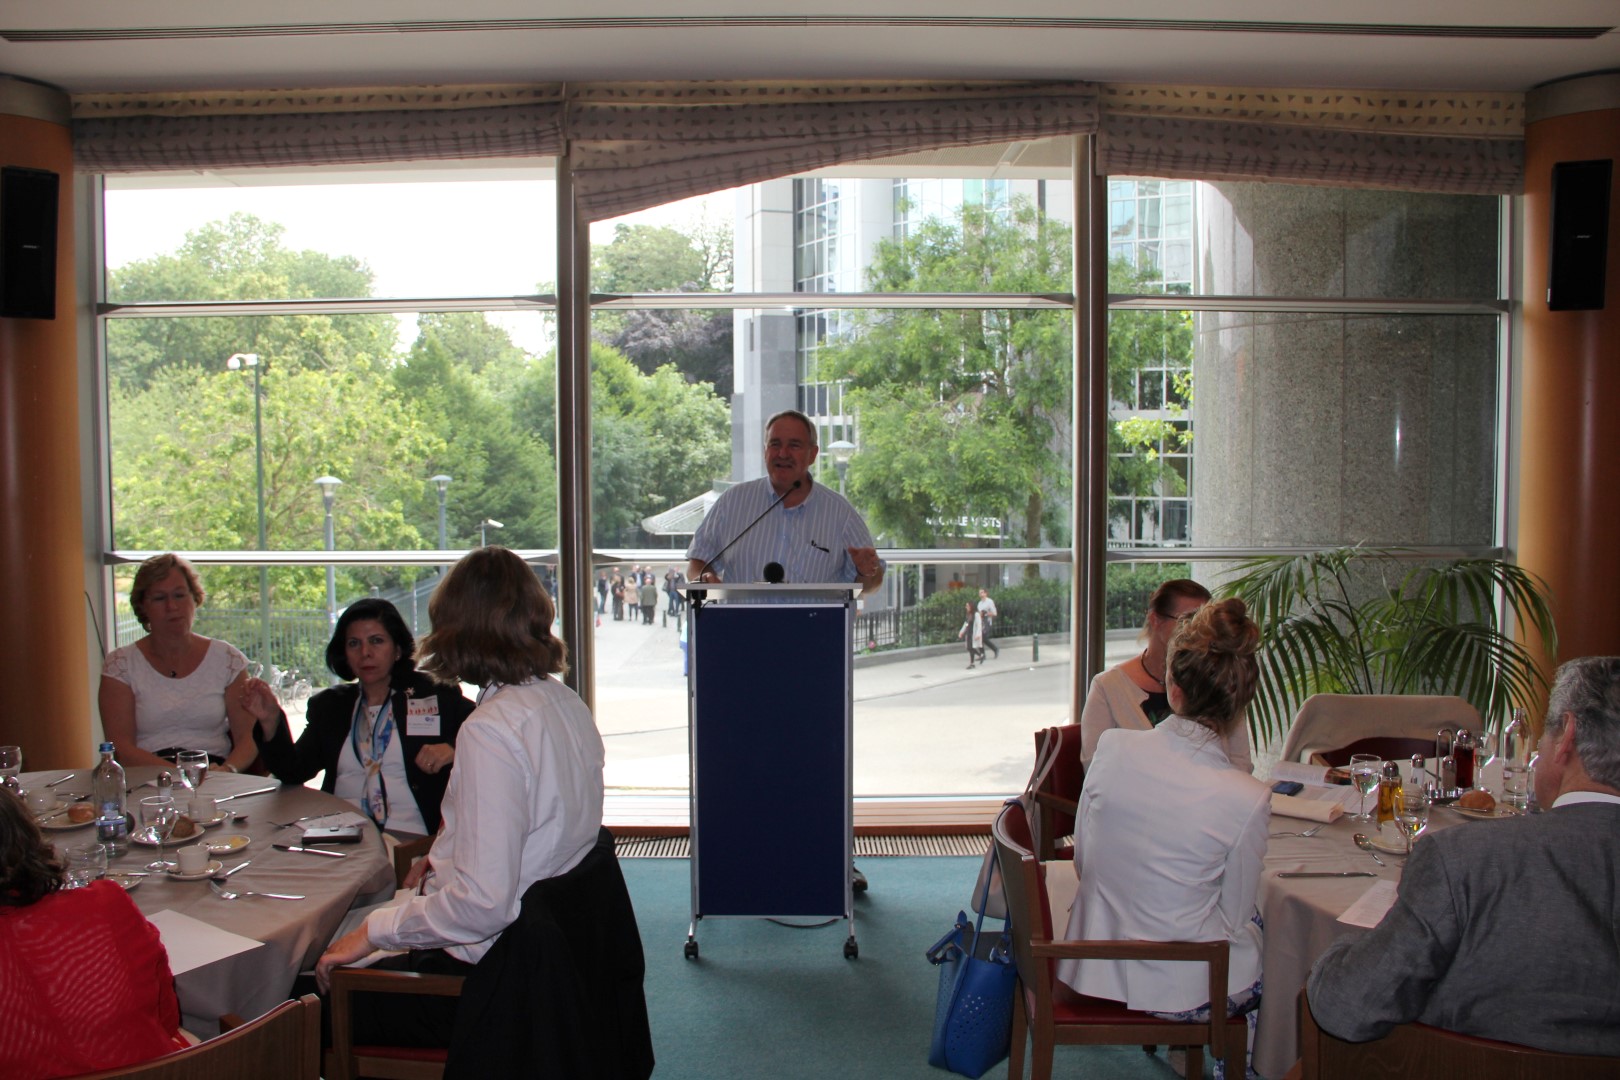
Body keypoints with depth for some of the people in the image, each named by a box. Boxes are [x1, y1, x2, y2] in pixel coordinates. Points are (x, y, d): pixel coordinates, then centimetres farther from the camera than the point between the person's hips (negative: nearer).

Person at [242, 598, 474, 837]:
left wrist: (453, 749, -11)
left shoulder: (437, 697, 11)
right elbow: (293, 773, 13)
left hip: (408, 838, -3)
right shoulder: (328, 705, 23)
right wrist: (270, 721, -1)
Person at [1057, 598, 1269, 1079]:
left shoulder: (1113, 747, -14)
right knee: (1260, 926, 25)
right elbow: (1233, 917, -9)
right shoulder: (1248, 800, -23)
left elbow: (1083, 860, -1)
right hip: (1179, 991, -4)